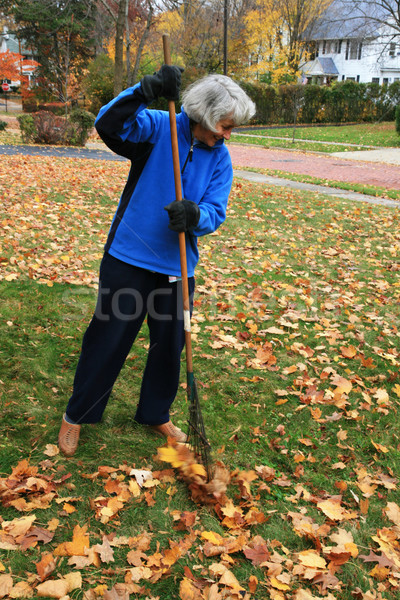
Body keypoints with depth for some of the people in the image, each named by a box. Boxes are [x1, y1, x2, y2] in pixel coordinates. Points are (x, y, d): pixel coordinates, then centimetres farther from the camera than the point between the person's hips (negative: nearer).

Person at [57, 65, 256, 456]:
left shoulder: (220, 158, 2)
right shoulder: (158, 128, -8)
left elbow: (216, 212, -6)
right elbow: (108, 124, -23)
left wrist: (195, 215, -29)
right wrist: (146, 91, -37)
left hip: (177, 265, 4)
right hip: (129, 257, -4)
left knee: (170, 343, 13)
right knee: (109, 337, 4)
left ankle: (155, 415, 36)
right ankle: (76, 415, 26)